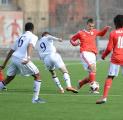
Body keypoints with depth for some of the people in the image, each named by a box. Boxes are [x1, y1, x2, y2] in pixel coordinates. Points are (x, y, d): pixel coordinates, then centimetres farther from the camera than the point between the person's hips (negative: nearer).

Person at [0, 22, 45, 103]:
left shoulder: (20, 37, 26)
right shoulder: (33, 37, 6)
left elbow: (11, 51, 27)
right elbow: (30, 46, -17)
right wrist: (28, 57, -32)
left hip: (14, 58, 7)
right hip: (22, 59, -7)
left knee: (9, 78, 20)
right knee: (37, 76, 6)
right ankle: (35, 98, 2)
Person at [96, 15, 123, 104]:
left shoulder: (113, 33, 0)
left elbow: (109, 48, -1)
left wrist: (104, 55, 14)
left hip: (116, 58, -1)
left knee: (110, 77, 2)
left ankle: (104, 97, -8)